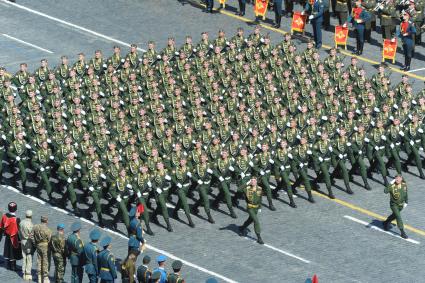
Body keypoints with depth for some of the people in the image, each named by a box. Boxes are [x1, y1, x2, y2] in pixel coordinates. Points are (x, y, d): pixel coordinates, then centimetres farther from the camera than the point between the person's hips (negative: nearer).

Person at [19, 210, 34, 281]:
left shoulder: (21, 223, 1)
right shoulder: (30, 224, -20)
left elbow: (20, 233, 9)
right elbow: (32, 235, -18)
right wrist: (35, 243, -7)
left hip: (23, 241, 7)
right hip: (29, 242, -7)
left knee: (24, 257, 14)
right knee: (29, 258, 0)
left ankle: (24, 274, 19)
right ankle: (28, 274, 2)